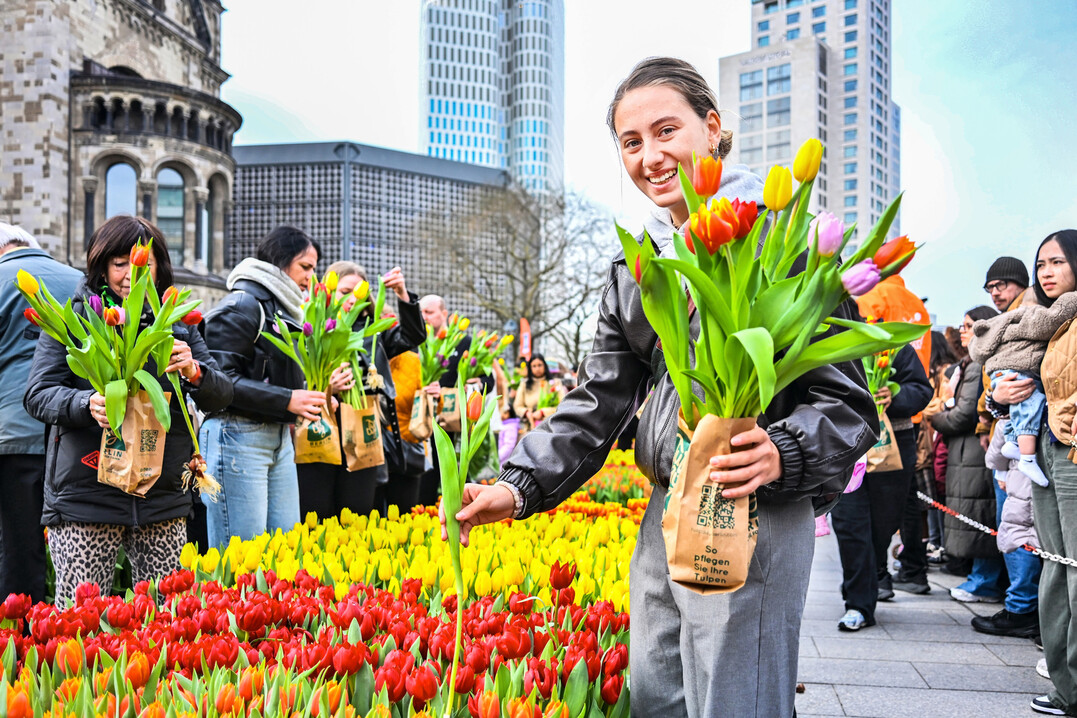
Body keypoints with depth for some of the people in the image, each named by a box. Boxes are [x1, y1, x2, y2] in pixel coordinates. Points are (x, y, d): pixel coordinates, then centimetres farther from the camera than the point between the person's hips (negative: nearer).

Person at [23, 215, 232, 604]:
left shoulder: (178, 322, 10)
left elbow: (222, 395, 5)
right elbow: (38, 394, -4)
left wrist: (194, 372, -17)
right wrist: (86, 404, -25)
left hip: (163, 498, 3)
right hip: (85, 496, -2)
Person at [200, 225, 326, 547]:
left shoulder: (283, 310, 19)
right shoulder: (242, 305, -10)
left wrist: (313, 395, 9)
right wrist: (287, 400, -18)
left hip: (280, 438, 9)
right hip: (239, 436, -9)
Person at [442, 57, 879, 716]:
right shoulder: (636, 267, 12)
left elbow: (848, 402, -11)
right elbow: (601, 398, 10)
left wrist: (782, 455, -30)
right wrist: (520, 486, -1)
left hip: (753, 518, -7)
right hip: (663, 515, 7)